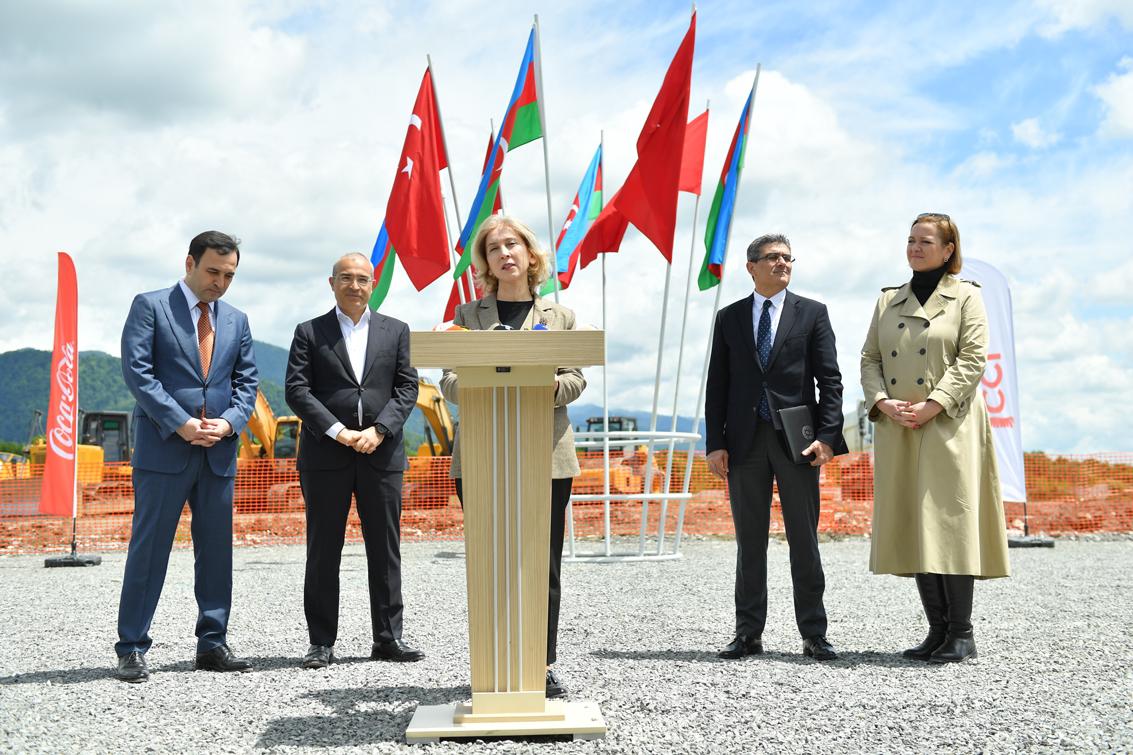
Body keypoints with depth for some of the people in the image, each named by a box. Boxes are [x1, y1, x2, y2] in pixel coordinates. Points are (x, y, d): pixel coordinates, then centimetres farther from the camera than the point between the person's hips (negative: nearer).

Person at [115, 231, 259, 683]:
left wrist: (228, 422, -7)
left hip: (219, 452, 5)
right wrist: (181, 424, -15)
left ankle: (212, 645, 16)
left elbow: (247, 381, 13)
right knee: (149, 548, -3)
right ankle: (132, 650, 4)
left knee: (216, 550, 7)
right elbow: (137, 370, -8)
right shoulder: (150, 306, 1)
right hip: (163, 448, -5)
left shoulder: (236, 320, 16)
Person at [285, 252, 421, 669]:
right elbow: (297, 390, -3)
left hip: (382, 454, 2)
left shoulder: (395, 331, 12)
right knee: (323, 552, 3)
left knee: (385, 549, 5)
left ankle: (388, 638, 13)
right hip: (325, 455, -1)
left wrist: (379, 430, -10)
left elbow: (406, 388, 5)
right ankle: (321, 642, 10)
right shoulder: (309, 333, 6)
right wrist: (339, 432, -13)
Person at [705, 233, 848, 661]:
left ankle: (814, 634, 11)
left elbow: (830, 380, 2)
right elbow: (717, 385, 8)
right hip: (745, 441, 2)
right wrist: (715, 443, -1)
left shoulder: (812, 314, 7)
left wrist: (827, 436, -9)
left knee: (804, 540, 3)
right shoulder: (729, 318, 11)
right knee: (749, 541, 7)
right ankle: (748, 633, 14)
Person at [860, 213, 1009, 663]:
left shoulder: (966, 297, 4)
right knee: (912, 527, 4)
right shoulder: (888, 300, 17)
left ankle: (961, 634, 0)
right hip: (898, 430, 5)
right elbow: (869, 359, 11)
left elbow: (972, 360, -7)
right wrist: (883, 402, -7)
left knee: (949, 523, -8)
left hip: (948, 427, -5)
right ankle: (938, 630, 12)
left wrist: (932, 405, -17)